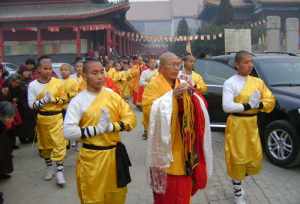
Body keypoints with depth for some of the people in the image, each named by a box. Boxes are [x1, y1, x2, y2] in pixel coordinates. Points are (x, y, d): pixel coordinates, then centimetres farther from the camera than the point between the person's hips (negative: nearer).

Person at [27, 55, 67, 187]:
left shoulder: (58, 82, -6)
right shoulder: (33, 85, -7)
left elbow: (64, 100, 0)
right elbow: (31, 105, -7)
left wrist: (54, 99, -18)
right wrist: (45, 100, -21)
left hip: (56, 117, -1)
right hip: (41, 118, 1)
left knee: (59, 143, -5)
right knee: (44, 144, 14)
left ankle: (59, 170, 2)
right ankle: (49, 166, 33)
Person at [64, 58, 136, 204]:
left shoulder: (112, 95, 0)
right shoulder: (78, 100, -10)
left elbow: (130, 118, -1)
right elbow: (68, 131, -18)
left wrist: (111, 126, -17)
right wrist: (97, 129, -21)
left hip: (114, 153, 4)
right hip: (92, 157, -3)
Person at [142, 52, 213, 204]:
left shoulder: (181, 84, 12)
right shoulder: (154, 85, -8)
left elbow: (195, 109, 14)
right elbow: (149, 109, -22)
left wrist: (191, 94, -6)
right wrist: (171, 95, -25)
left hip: (183, 144, 6)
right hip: (165, 143, -6)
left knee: (183, 186, 14)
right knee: (167, 187, 2)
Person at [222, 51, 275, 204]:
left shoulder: (257, 82, 7)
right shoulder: (230, 83, -10)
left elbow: (270, 100, 5)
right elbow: (227, 106, -20)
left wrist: (258, 104, -14)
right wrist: (248, 106, -21)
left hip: (252, 124, 6)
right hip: (236, 124, -5)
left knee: (255, 158, 11)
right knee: (238, 158, 3)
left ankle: (237, 181, 38)